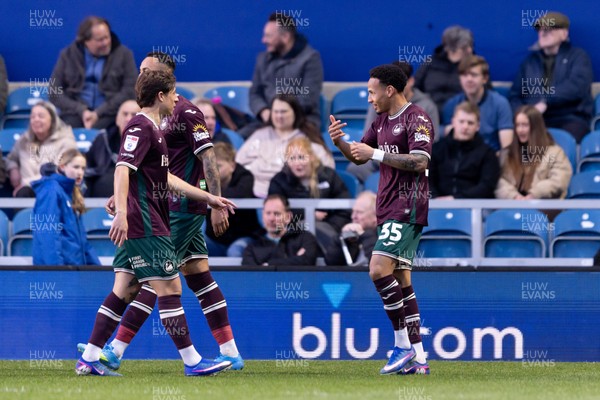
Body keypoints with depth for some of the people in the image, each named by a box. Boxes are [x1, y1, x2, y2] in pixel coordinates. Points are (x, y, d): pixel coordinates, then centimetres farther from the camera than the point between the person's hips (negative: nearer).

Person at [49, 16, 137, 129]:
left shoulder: (124, 54, 6)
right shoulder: (68, 55, 10)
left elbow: (130, 91, -2)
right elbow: (54, 92, 6)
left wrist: (98, 113, -13)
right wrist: (81, 111, -10)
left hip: (109, 115, -1)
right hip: (75, 114, 1)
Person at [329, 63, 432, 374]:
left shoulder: (416, 119, -11)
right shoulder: (382, 121, 17)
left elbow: (420, 161, -22)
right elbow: (358, 157, 23)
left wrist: (376, 153, -19)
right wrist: (340, 142, 3)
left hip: (406, 208, -10)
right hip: (388, 208, 10)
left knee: (379, 270, -20)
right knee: (400, 280, 7)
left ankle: (403, 345, -13)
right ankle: (417, 358, 8)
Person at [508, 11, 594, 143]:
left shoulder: (578, 56, 9)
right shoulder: (530, 61, 21)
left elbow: (576, 87, -9)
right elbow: (514, 95, 19)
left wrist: (545, 102, -17)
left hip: (570, 120, -3)